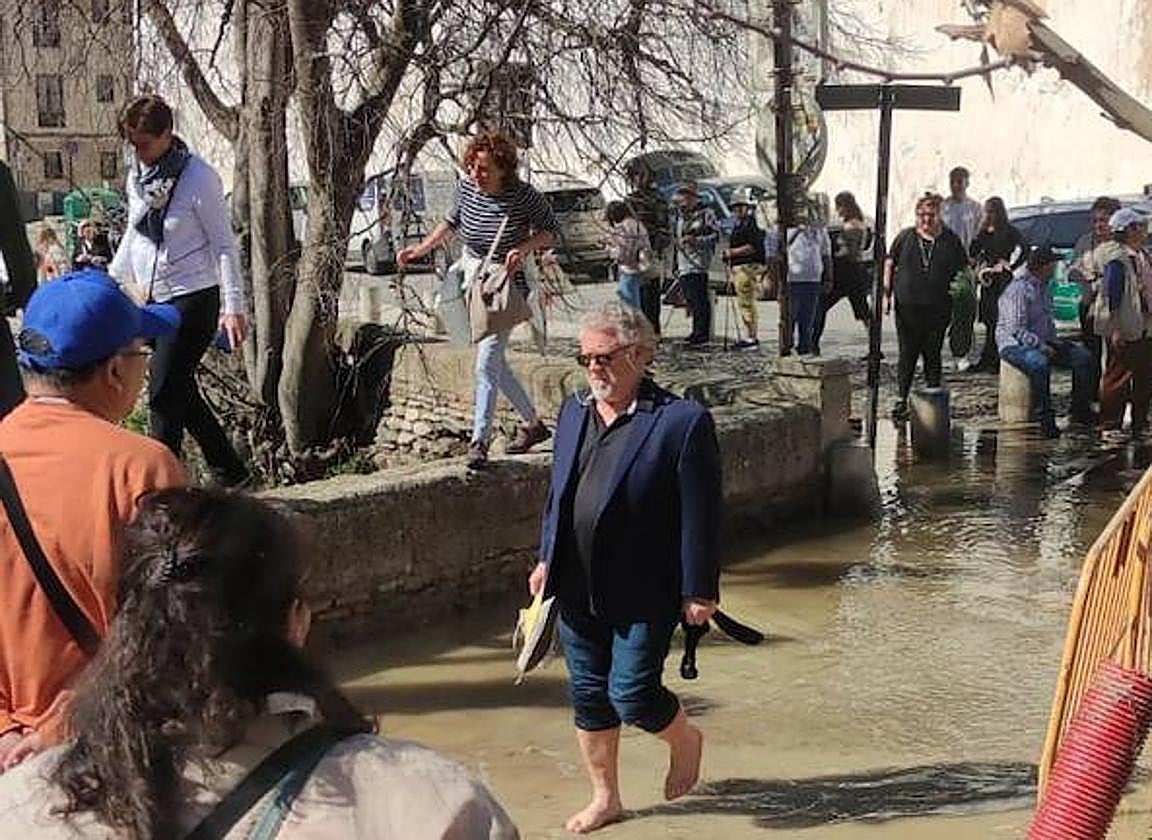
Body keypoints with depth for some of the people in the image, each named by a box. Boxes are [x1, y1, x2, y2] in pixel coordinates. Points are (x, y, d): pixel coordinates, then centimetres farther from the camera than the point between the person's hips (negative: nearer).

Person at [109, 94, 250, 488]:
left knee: (164, 394, -9)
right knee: (180, 391, 11)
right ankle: (230, 473, 23)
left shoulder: (198, 177, -13)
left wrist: (233, 307, -15)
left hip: (194, 299, -7)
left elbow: (224, 245, -11)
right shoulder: (136, 177, 7)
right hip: (157, 299, 8)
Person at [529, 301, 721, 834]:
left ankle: (685, 742, 28)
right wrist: (547, 559, 16)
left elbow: (700, 515, -12)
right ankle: (605, 798, 29)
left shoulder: (681, 421, -12)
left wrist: (699, 590, -12)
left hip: (643, 593, -6)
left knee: (631, 694, -5)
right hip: (578, 588, 6)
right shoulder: (574, 412, 8)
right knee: (588, 695, 12)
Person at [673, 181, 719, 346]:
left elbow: (715, 236, -5)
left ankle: (702, 335, -9)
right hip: (684, 265, 8)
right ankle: (697, 331, 17)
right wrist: (676, 265, 24)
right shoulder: (681, 215, 21)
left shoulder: (706, 213, -2)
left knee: (700, 300, -10)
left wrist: (696, 240, -18)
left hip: (698, 263, -8)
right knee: (691, 300, 9)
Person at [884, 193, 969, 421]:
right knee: (907, 354, 0)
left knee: (933, 355, 4)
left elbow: (964, 272, 13)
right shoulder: (905, 237, 5)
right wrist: (887, 293, 4)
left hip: (938, 309, 0)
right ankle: (902, 399, 6)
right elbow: (889, 264, 11)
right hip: (907, 307, 0)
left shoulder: (951, 241, 6)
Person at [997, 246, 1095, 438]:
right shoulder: (1018, 289, -16)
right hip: (1015, 344, -9)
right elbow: (1017, 330, -22)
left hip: (1043, 341, 9)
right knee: (1040, 363, -40)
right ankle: (1044, 417, -32)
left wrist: (1053, 341, 11)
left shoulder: (1044, 287, 15)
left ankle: (1080, 411, 1)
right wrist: (1042, 347, -24)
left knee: (1083, 357, -5)